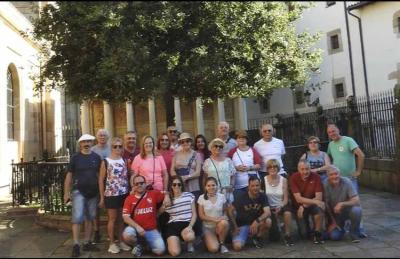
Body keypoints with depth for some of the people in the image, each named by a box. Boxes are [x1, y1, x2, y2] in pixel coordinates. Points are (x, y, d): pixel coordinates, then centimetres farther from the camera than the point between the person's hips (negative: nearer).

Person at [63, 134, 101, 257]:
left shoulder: (96, 157, 4)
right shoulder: (75, 157, -2)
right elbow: (69, 175, 0)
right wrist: (66, 192, -4)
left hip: (93, 192, 3)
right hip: (79, 191, -3)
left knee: (90, 218, 9)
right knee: (77, 218, -8)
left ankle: (87, 243, 20)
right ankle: (76, 245, -1)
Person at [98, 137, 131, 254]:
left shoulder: (124, 160, 6)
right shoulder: (106, 161, -5)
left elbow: (128, 177, 10)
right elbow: (101, 180, -4)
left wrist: (130, 191, 3)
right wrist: (102, 197, -5)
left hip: (124, 194, 4)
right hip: (111, 194, -3)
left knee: (121, 218, 12)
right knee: (112, 219, 5)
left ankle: (120, 241, 23)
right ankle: (112, 243, 16)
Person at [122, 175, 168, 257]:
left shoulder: (153, 194, 1)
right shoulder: (129, 199, -3)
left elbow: (165, 195, 17)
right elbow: (125, 217, -9)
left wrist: (166, 198, -9)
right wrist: (137, 227, -22)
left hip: (152, 230, 1)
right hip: (136, 228, -1)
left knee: (160, 250, -15)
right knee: (126, 235, -34)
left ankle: (148, 242, 20)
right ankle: (137, 245, 2)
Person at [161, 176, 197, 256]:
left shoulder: (189, 195, 7)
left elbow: (194, 214, 5)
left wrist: (190, 226, -11)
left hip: (186, 223, 0)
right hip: (172, 225, 0)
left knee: (189, 236, -37)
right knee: (175, 252, -21)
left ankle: (190, 243, 2)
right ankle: (174, 241, 16)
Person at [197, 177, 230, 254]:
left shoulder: (222, 196, -3)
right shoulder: (202, 198, -7)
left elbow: (225, 211, 6)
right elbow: (201, 215, -7)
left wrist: (224, 217, -18)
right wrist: (214, 219, -20)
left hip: (220, 225, 2)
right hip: (208, 227, -2)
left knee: (223, 223, -36)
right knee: (213, 249, -24)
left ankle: (222, 243, -9)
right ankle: (208, 239, 12)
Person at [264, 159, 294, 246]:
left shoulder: (283, 180, -1)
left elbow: (286, 198, -2)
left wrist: (280, 207, -20)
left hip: (281, 205, 1)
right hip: (269, 206, 0)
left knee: (287, 213, -32)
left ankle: (287, 235, -10)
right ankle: (276, 227, 16)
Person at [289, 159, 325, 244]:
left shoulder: (316, 177, -13)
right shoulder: (293, 178, -15)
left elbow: (319, 198, -17)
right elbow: (298, 199, -20)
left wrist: (305, 205, -26)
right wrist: (315, 201, -30)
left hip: (312, 205, -1)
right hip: (298, 205, 1)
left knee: (319, 209, -31)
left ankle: (317, 234, -9)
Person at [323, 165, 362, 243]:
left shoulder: (346, 182, -20)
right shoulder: (326, 185, -17)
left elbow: (356, 201, -20)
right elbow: (326, 204, -8)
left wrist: (342, 204, -34)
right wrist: (332, 221, -4)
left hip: (348, 210, 0)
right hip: (335, 214, 0)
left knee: (356, 210, -34)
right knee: (334, 236, -17)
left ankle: (354, 234, -7)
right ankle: (340, 227, 20)